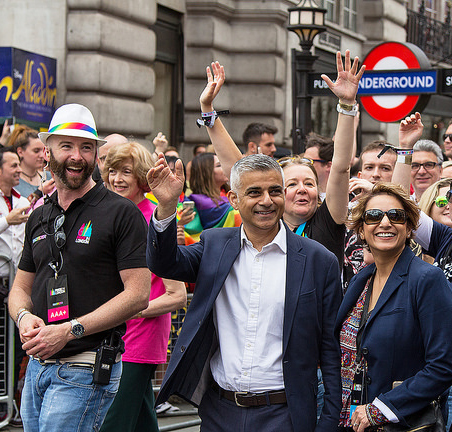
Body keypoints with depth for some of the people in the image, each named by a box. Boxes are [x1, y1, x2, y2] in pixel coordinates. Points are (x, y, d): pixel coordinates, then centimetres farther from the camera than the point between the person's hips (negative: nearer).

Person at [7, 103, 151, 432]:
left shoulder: (121, 213, -6)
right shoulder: (39, 218, 15)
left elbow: (138, 295, -12)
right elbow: (21, 287, 20)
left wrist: (70, 331, -18)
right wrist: (23, 317, -4)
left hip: (87, 369, -7)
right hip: (36, 367, 7)